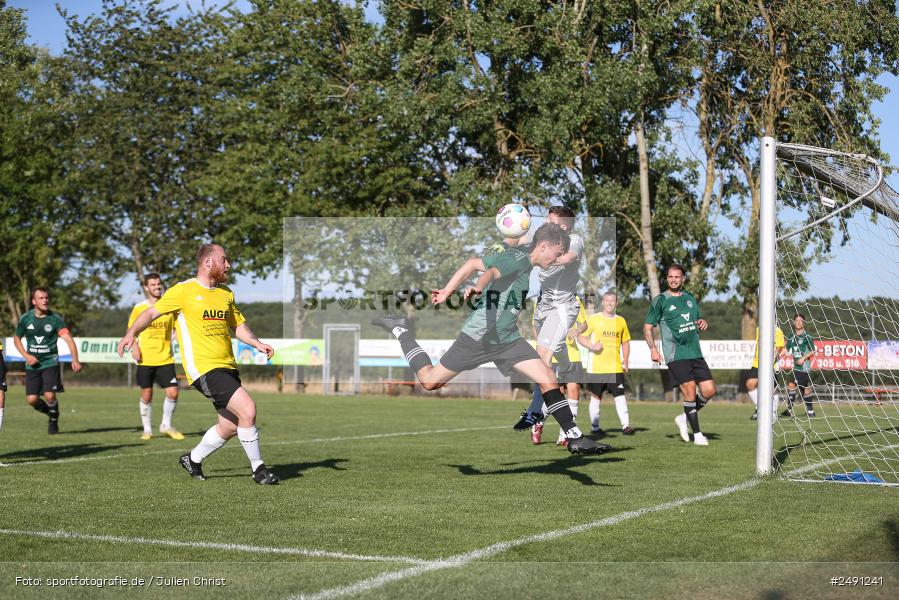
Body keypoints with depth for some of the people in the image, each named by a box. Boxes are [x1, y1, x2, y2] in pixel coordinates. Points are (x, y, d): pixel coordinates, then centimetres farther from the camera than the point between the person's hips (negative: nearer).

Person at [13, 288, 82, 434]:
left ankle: (53, 421, 13)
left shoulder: (55, 319, -8)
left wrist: (75, 360, -30)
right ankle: (50, 412, 26)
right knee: (31, 399, -5)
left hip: (50, 363, -2)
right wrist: (27, 356, -3)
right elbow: (16, 339, 13)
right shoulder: (25, 319, -1)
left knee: (49, 395, -16)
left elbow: (69, 339, -16)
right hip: (32, 365, 2)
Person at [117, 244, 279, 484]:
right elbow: (151, 313, 0)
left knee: (230, 426, 9)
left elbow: (238, 326, 24)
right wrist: (131, 333, -15)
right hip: (203, 367, -8)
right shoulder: (184, 290, -3)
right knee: (247, 409, -20)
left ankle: (193, 459, 32)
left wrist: (257, 343, 7)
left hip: (228, 366, 8)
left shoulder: (226, 293, 17)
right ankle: (258, 468, -5)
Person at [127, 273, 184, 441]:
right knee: (146, 395, 3)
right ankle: (147, 430, 18)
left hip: (166, 359, 1)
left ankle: (166, 425, 14)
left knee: (173, 392, -7)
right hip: (145, 360, -1)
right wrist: (134, 347, -9)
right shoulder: (139, 308, 0)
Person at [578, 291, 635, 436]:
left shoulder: (621, 321, 10)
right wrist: (592, 346, -17)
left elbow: (625, 342, 19)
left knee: (620, 395, -8)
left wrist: (625, 361, 9)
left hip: (616, 367, 2)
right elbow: (581, 337, 0)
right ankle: (595, 427, 14)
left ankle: (625, 425, -9)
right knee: (596, 396, 5)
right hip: (596, 367, -2)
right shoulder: (593, 319, 0)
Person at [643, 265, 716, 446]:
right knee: (690, 392, -11)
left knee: (709, 390, -2)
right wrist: (653, 348, -13)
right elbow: (647, 327, 1)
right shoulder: (660, 300, 0)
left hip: (695, 353, 6)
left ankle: (684, 418, 20)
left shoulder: (690, 298, 16)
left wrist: (703, 323, 3)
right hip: (675, 355, -5)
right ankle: (697, 434, 1)